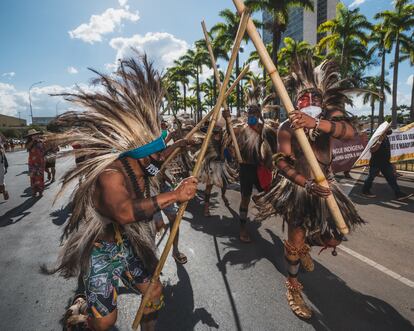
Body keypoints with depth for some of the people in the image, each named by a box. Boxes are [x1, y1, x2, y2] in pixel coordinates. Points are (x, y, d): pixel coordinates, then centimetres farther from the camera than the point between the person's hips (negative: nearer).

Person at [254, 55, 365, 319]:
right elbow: (282, 162, -17)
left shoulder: (330, 116, -4)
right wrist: (307, 184, -31)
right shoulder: (287, 127, -9)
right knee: (294, 242, 2)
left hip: (325, 186, 3)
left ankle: (305, 246, 46)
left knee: (333, 239, 13)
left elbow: (350, 132, -27)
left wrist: (315, 122, -44)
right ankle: (293, 286, 27)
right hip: (297, 188, -3)